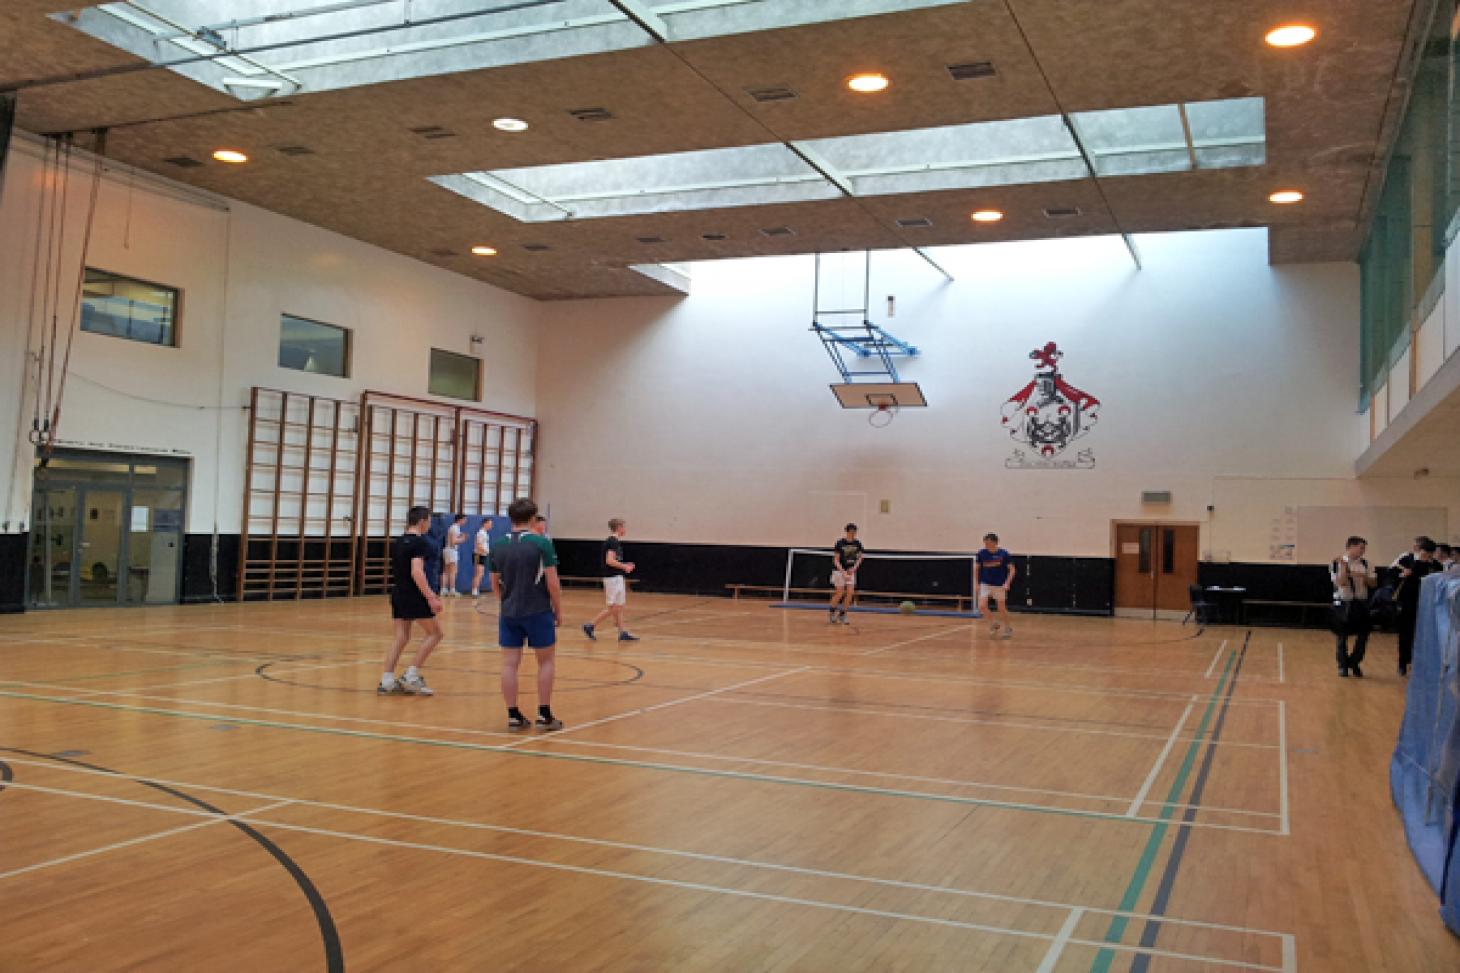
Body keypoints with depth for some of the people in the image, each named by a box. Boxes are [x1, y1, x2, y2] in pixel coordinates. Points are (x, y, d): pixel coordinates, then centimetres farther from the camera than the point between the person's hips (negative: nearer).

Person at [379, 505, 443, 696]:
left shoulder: (398, 542, 14)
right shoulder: (419, 542, -13)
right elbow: (417, 572, -23)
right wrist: (431, 598, -23)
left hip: (398, 594, 8)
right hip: (414, 595, -8)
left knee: (401, 637, 10)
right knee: (434, 633, 5)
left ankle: (387, 681, 6)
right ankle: (412, 676, 0)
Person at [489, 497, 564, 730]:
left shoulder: (497, 546, 4)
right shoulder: (542, 543, -10)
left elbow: (495, 584, 12)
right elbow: (553, 583, -12)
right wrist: (559, 610, 1)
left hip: (508, 613, 4)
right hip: (538, 612, -4)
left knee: (510, 663, 6)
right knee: (546, 661, 9)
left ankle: (513, 715, 8)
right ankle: (544, 715, 9)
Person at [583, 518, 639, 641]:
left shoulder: (615, 541, 13)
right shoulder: (613, 542, -16)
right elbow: (609, 561, -25)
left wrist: (624, 566, 14)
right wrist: (625, 566, -14)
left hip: (617, 577, 10)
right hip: (613, 578, -10)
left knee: (619, 607, 10)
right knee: (611, 608, -5)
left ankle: (623, 633, 13)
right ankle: (590, 626, 1)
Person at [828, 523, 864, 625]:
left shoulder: (857, 543, -3)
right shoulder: (840, 542, -14)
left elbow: (860, 557, 10)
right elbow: (836, 560, -14)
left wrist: (854, 568, -6)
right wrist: (843, 573, -23)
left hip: (851, 571, 4)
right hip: (839, 570, -4)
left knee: (850, 593, -6)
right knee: (840, 593, -9)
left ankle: (842, 614, 6)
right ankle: (831, 611, 14)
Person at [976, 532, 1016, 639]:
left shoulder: (1004, 554, -14)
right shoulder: (981, 554, -8)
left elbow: (1012, 569, -9)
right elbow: (978, 569, 6)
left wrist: (1007, 583, -21)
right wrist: (977, 584, 7)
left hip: (1000, 585, -2)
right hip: (985, 584, 2)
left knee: (1002, 608, 4)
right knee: (982, 606, -13)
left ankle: (1008, 628, 28)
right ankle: (994, 623, 13)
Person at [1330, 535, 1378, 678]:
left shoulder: (1365, 564, 6)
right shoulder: (1338, 563, -8)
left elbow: (1373, 584, 3)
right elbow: (1340, 583, -18)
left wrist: (1363, 576, -14)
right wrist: (1344, 566, -22)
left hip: (1361, 603, 4)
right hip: (1343, 603, -4)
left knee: (1363, 635, 3)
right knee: (1342, 636, 4)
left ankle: (1354, 663, 21)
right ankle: (1343, 665, 19)